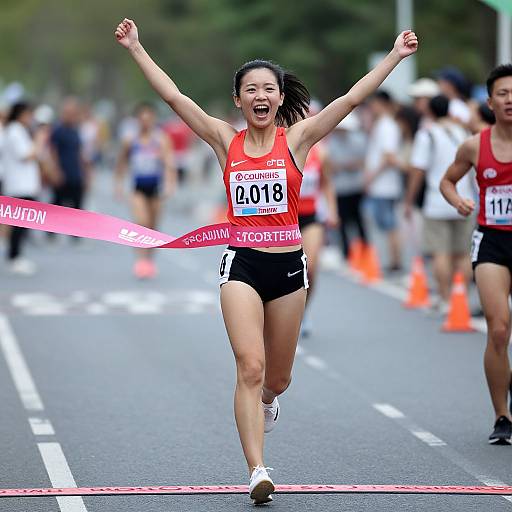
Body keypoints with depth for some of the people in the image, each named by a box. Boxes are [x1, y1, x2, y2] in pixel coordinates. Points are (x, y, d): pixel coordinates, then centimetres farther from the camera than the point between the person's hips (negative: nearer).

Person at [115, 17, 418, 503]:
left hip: (288, 265, 1)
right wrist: (136, 48, -1)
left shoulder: (296, 138, 1)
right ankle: (257, 472, -16)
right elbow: (174, 96, 1)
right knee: (250, 367, -16)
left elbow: (351, 98, -4)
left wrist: (395, 56, -8)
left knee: (277, 377, 13)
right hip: (241, 264, -1)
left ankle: (265, 400, 51)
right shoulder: (226, 140, 3)